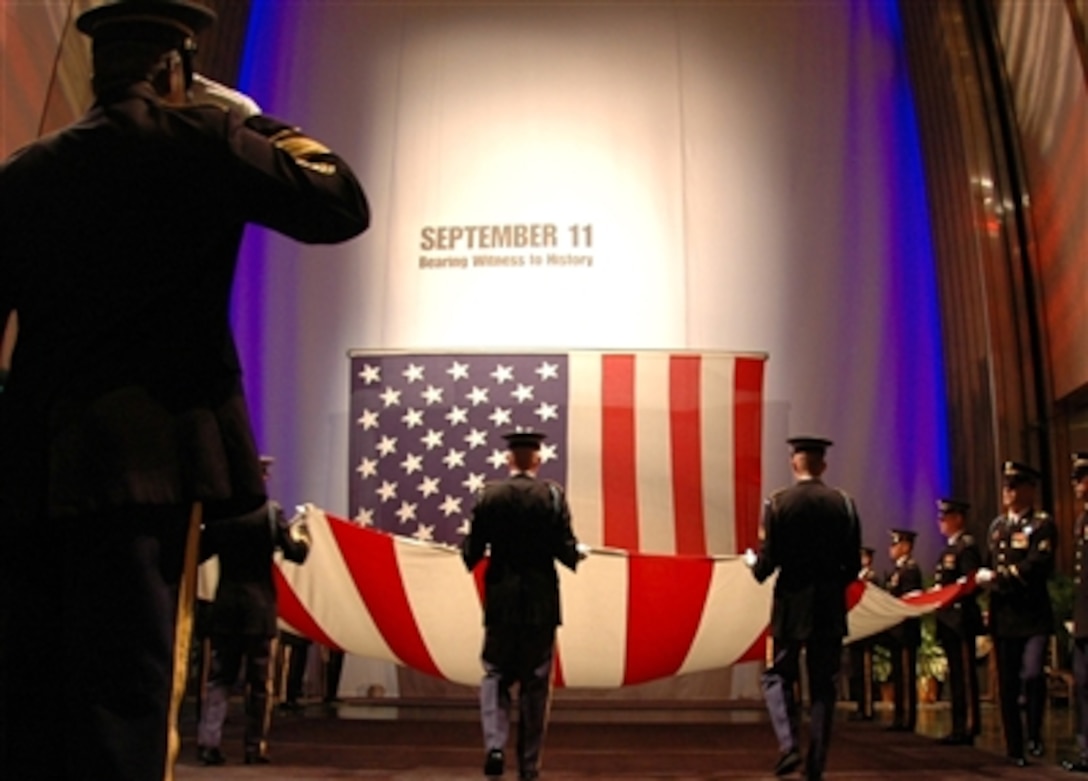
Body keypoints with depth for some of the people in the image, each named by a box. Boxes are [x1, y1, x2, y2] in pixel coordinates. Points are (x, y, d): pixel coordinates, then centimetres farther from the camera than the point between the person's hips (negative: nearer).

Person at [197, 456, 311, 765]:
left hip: (225, 603, 3)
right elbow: (296, 553, -8)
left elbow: (201, 552, 9)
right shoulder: (270, 511, -8)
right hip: (259, 605, -3)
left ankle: (208, 742, -1)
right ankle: (254, 747, 8)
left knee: (219, 677, 9)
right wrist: (301, 532, 11)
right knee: (259, 681, 6)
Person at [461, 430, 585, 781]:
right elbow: (566, 551, -9)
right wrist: (579, 552, 14)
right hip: (541, 602, 0)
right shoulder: (552, 495, -7)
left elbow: (471, 553, -4)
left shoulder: (490, 495, -5)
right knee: (535, 683, 10)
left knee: (495, 674, 13)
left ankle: (495, 745, -8)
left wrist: (465, 545, 19)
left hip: (501, 601, 0)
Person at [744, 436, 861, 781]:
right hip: (831, 608, 2)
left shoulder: (778, 502, -9)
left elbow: (767, 561, -10)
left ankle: (789, 744, -9)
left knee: (778, 677, 11)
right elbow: (853, 565, 1)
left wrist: (753, 561, 12)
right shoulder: (844, 503, -1)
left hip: (792, 604, -2)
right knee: (823, 685, 10)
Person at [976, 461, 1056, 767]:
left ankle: (1035, 734, 3)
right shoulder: (997, 525, 15)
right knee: (1007, 685, 8)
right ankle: (1014, 747, 18)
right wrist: (982, 577, 1)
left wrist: (997, 577, -16)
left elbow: (1036, 566, -17)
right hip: (1003, 617, 6)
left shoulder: (1042, 524, -5)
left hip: (1033, 616, -5)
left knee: (1032, 675, -20)